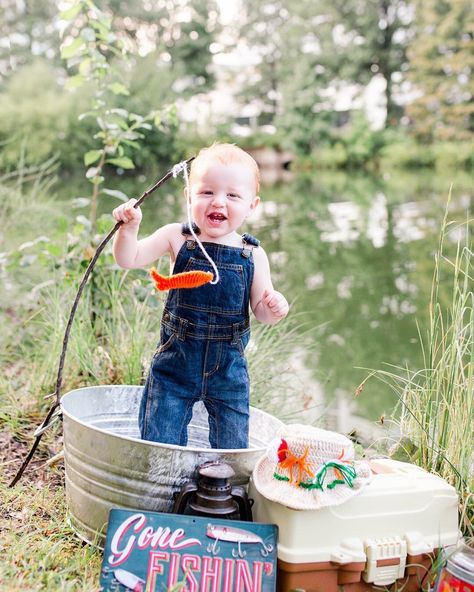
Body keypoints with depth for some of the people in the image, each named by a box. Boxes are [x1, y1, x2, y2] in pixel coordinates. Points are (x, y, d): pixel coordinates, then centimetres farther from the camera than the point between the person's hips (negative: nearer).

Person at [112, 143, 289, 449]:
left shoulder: (253, 255, -5)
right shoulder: (176, 238, -6)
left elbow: (261, 310, 0)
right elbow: (129, 259, -8)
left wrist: (274, 308, -22)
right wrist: (129, 227, -25)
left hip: (229, 368, 1)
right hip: (175, 362, 0)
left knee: (232, 450, 13)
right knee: (159, 444, 8)